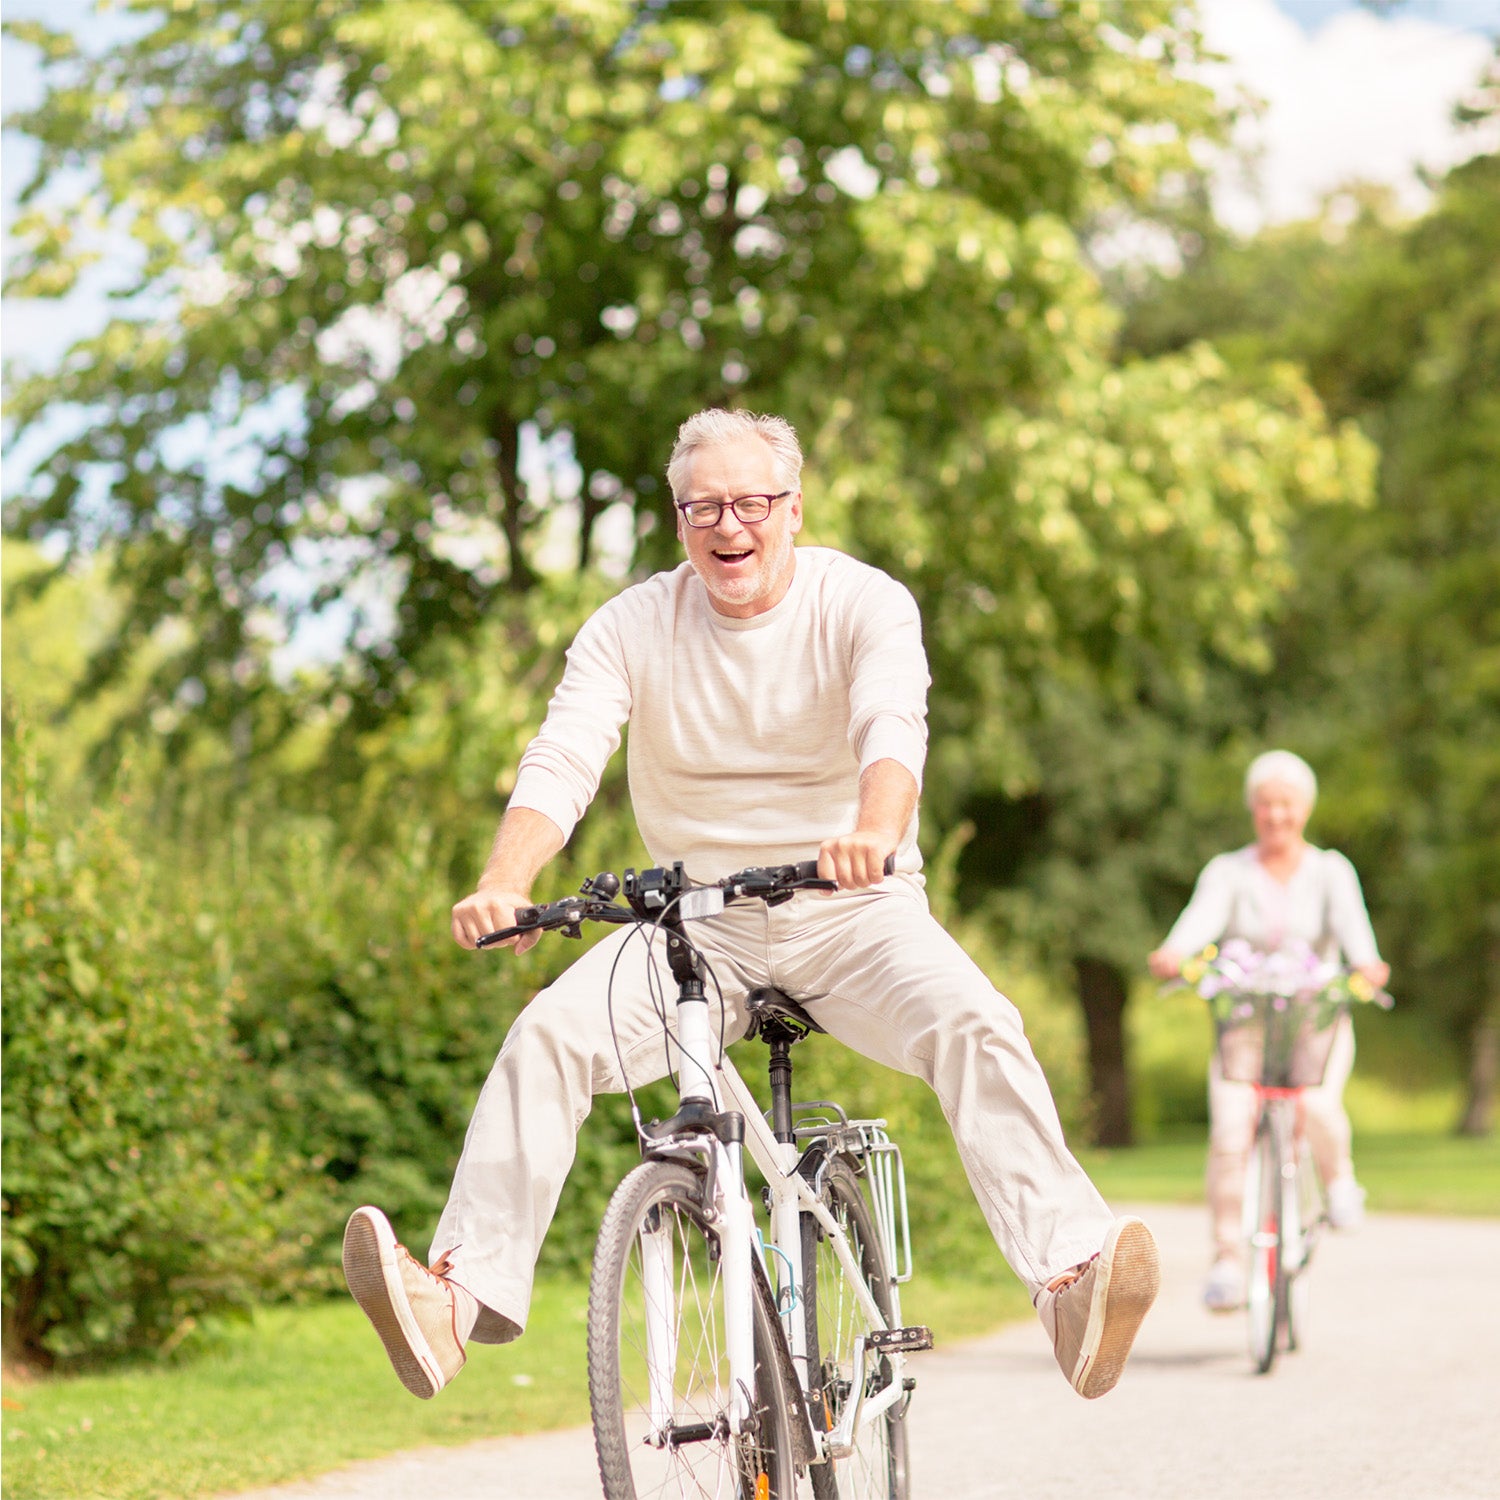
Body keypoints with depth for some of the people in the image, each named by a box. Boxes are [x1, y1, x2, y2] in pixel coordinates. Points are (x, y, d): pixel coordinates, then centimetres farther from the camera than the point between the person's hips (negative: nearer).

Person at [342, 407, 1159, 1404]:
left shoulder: (865, 605, -7)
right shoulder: (633, 627, -1)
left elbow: (894, 728, -27)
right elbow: (562, 760, -14)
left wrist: (875, 832, -51)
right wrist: (503, 887, -35)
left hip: (852, 912, -2)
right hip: (699, 919, 2)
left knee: (977, 1024, -30)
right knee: (549, 1034, -22)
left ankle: (1070, 1273, -37)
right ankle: (462, 1292, -26)